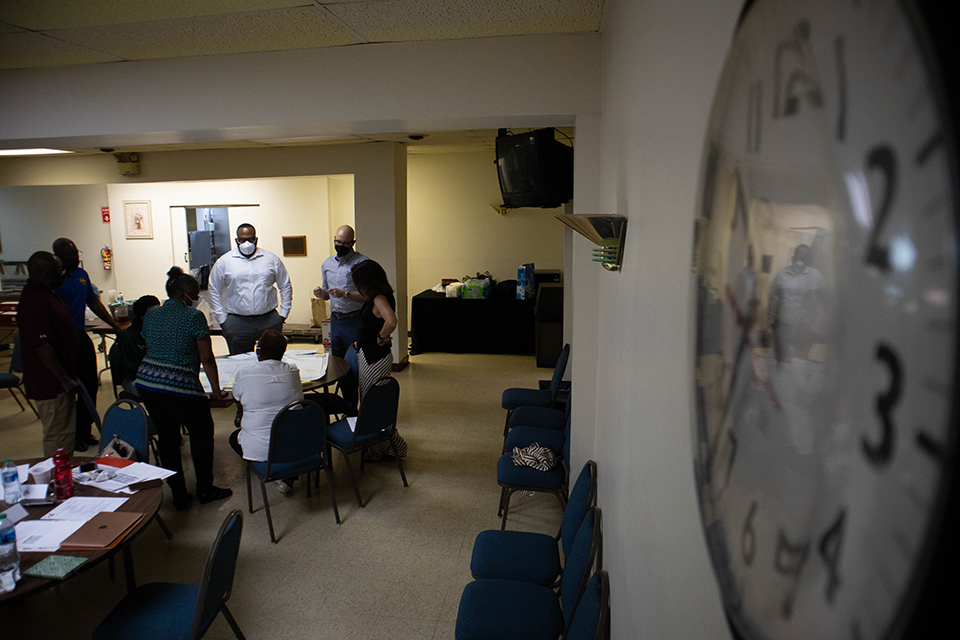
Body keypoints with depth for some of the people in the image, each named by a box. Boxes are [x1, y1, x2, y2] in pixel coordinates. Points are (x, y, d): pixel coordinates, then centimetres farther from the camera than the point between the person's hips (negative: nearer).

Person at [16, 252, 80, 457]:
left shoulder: (44, 293, 11)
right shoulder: (34, 300, -22)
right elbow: (42, 346, -26)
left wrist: (68, 377, 21)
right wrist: (64, 379, -20)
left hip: (59, 381, 10)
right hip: (51, 385, -10)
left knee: (66, 432, 19)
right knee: (58, 437, -1)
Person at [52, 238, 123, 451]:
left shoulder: (82, 274, 11)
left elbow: (94, 303, 19)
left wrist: (115, 326, 17)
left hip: (81, 337, 7)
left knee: (90, 385, 11)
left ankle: (84, 432, 24)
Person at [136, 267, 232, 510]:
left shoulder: (150, 315, 10)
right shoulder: (194, 317, -10)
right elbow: (207, 359, -10)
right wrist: (216, 391, -3)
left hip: (146, 383, 7)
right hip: (179, 387, -7)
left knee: (167, 437, 15)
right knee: (202, 432, 12)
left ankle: (178, 495, 22)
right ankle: (205, 490, 20)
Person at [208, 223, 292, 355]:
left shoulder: (271, 260, 7)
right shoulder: (224, 262, 6)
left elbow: (286, 286, 13)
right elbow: (214, 291, 11)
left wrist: (283, 315, 7)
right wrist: (222, 320, 4)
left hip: (269, 321, 0)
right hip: (237, 323, 0)